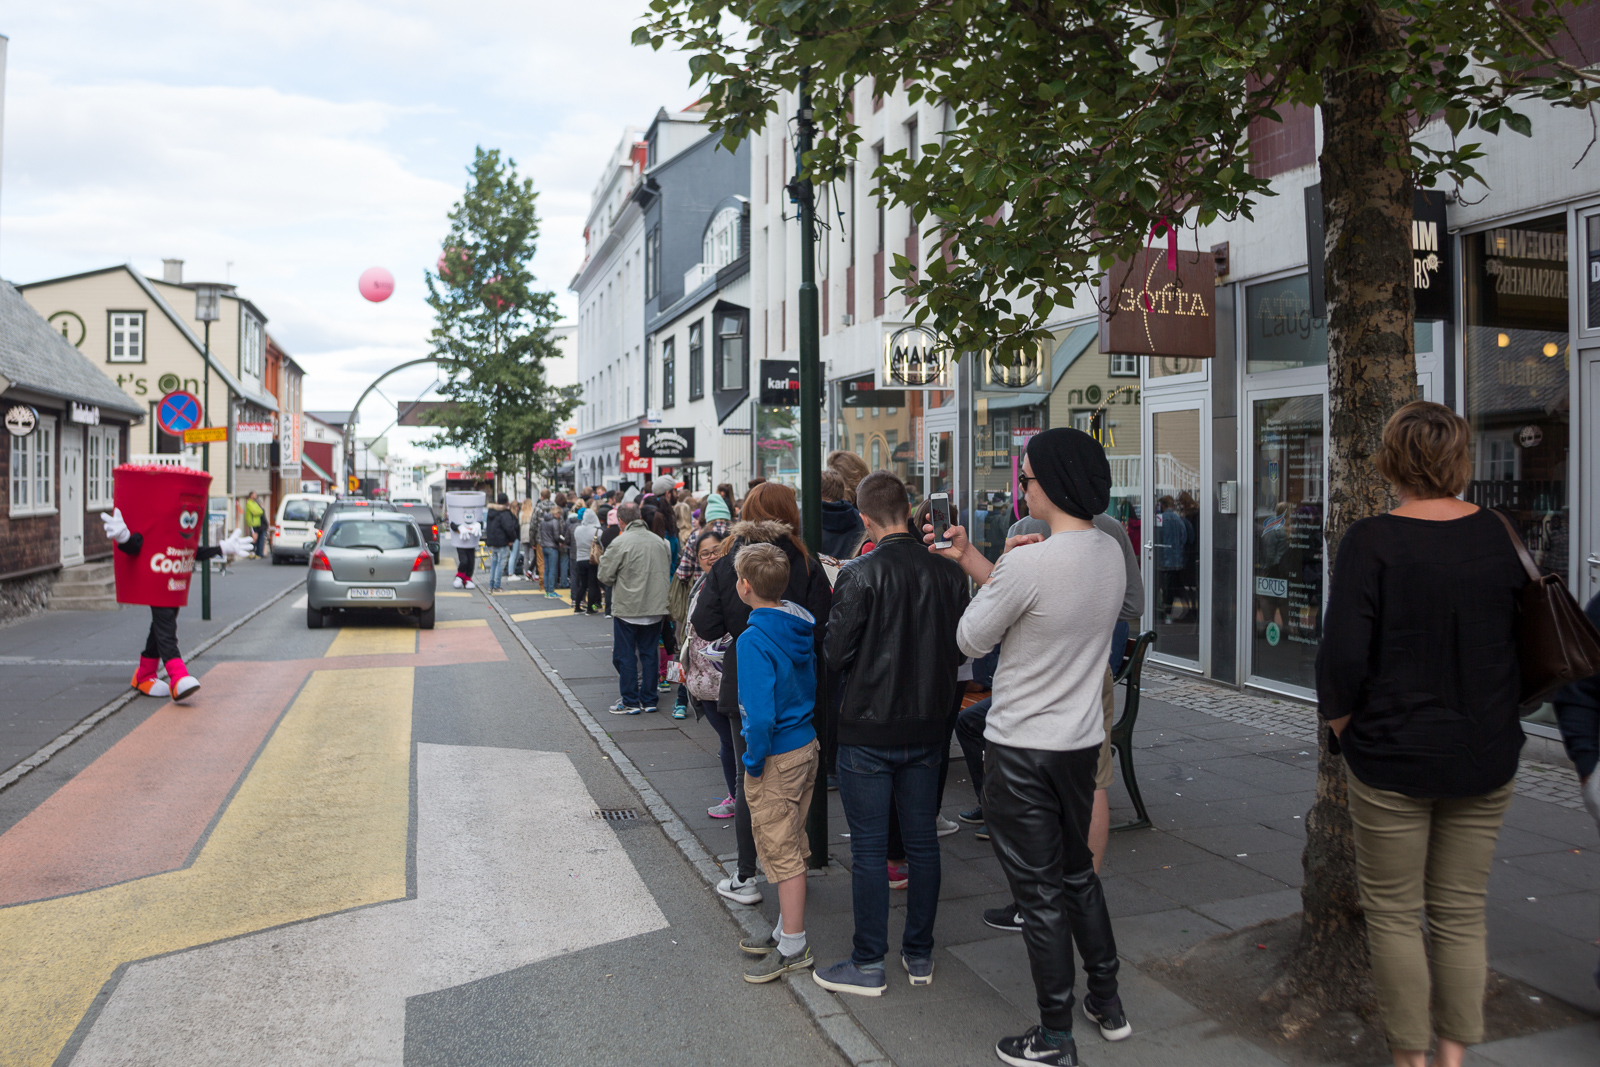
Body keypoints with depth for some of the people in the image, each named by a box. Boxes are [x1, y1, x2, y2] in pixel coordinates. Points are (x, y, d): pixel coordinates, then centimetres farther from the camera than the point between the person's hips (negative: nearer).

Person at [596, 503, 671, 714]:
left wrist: (603, 559, 9)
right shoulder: (659, 542, 3)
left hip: (627, 609, -5)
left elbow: (605, 576, -10)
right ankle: (649, 700, 18)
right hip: (655, 608, 5)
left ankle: (630, 702, 10)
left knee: (626, 656, 6)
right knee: (649, 654, 13)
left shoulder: (619, 543, -14)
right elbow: (666, 573, 11)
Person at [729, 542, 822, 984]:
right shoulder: (802, 625, 3)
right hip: (807, 745, 9)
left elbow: (760, 714, -27)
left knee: (781, 852, 3)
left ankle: (794, 948, 14)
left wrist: (753, 761, -13)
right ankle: (787, 931, 32)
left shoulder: (754, 640, -22)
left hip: (777, 756, -9)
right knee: (792, 845, 19)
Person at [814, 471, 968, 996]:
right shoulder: (949, 572, -4)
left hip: (869, 727, -4)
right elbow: (960, 651, 4)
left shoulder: (859, 575, -18)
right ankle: (919, 955, 27)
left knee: (869, 850, 6)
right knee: (922, 841, 15)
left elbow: (835, 655, -14)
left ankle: (869, 964, 17)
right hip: (928, 726, 5)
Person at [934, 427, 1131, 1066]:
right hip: (1082, 740, 8)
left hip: (1022, 752, -7)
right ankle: (1107, 1002, 38)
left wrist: (995, 565, 1)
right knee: (1078, 872, 25)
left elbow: (971, 640, -12)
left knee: (1039, 893, 6)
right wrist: (971, 559, 13)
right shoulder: (1111, 554, 0)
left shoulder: (1028, 564, -26)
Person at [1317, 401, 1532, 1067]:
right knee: (1462, 914, 15)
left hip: (1392, 757, -4)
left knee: (1394, 914, 10)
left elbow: (1343, 656, -19)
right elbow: (1527, 642, 8)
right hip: (1485, 758, 5)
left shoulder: (1371, 542, -15)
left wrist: (1340, 724, -2)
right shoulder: (1498, 537, -1)